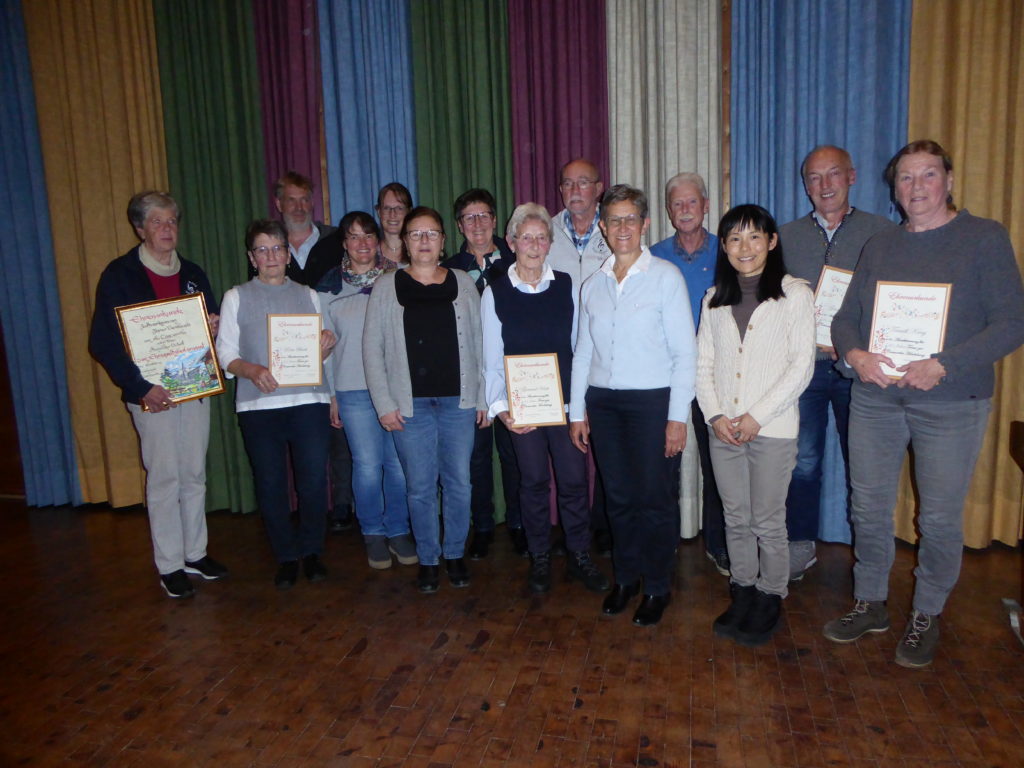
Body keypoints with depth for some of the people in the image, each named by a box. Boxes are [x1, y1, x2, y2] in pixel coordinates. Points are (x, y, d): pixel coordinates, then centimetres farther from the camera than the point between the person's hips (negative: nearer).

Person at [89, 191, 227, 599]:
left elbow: (212, 323, 20)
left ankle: (195, 553, 22)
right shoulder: (119, 274, -3)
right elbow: (104, 342, -8)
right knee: (164, 478, 0)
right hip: (151, 393, -5)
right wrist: (141, 388, -18)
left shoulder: (192, 273, 12)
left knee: (194, 474, 10)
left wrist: (214, 328, -6)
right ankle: (169, 565, 11)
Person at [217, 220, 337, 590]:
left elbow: (323, 349, 17)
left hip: (309, 400, 1)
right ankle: (286, 556, 19)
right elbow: (226, 354, 4)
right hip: (258, 405, -1)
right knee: (270, 484, 3)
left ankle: (311, 550, 18)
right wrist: (252, 370, -16)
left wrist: (326, 344, -7)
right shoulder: (236, 297, 10)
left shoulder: (308, 295, 16)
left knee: (314, 480, -1)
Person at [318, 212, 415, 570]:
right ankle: (373, 534, 23)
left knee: (399, 463, 2)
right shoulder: (330, 285, 6)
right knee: (367, 465, 3)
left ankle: (398, 531, 22)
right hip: (353, 389, 0)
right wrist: (329, 394, 6)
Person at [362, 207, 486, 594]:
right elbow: (372, 349, 1)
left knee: (459, 482, 6)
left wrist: (483, 395, 2)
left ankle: (455, 553, 25)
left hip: (458, 401, 1)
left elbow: (479, 341, 7)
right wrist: (384, 403, -5)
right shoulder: (387, 286, 3)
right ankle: (427, 558, 22)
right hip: (410, 404, -1)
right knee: (420, 486, 5)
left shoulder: (462, 283, 6)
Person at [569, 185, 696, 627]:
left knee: (655, 499, 2)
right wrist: (577, 411, 10)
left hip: (652, 400, -4)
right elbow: (582, 352, 13)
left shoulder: (665, 277, -4)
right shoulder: (593, 285, 10)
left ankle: (657, 587, 21)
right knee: (618, 497, 11)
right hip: (603, 402, 4)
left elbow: (685, 352, -6)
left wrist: (677, 417, -10)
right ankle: (625, 578, 29)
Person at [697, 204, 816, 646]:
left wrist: (757, 416, -13)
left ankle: (770, 598, 22)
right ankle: (742, 593, 28)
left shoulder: (795, 294, -3)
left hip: (772, 428, -4)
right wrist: (715, 414, -5)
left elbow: (801, 365, -8)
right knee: (736, 518, 13)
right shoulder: (714, 299, 10)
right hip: (723, 428, 4)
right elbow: (703, 363, 9)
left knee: (768, 521, 4)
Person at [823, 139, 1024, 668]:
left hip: (951, 404, -3)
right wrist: (854, 354, -12)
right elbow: (845, 317, 10)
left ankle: (926, 617, 26)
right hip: (875, 398, 4)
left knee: (940, 518, 5)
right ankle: (870, 605, 28)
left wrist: (942, 366, -20)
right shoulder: (879, 247, 12)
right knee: (869, 508, 9)